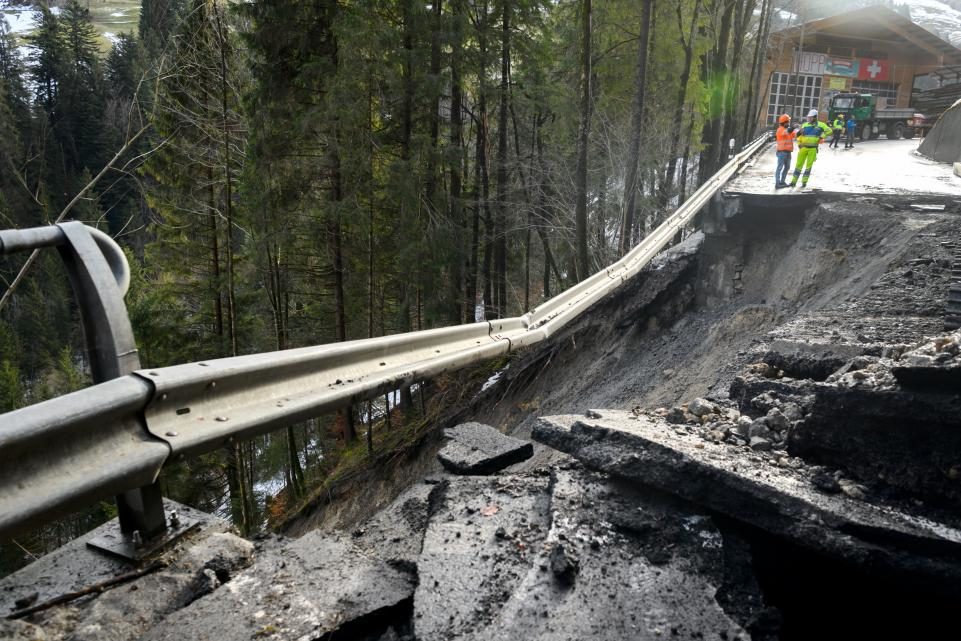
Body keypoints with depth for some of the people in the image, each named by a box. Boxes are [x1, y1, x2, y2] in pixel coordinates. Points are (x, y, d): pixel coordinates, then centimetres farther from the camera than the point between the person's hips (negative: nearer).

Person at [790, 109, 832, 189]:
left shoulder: (820, 125, 1)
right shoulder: (805, 125, 7)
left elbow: (829, 130, 4)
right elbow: (799, 135, 12)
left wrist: (822, 136, -7)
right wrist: (799, 144, 1)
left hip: (813, 148, -2)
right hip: (803, 147, 2)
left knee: (809, 165, 2)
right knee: (799, 164, 1)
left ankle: (804, 182, 8)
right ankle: (794, 181, 5)